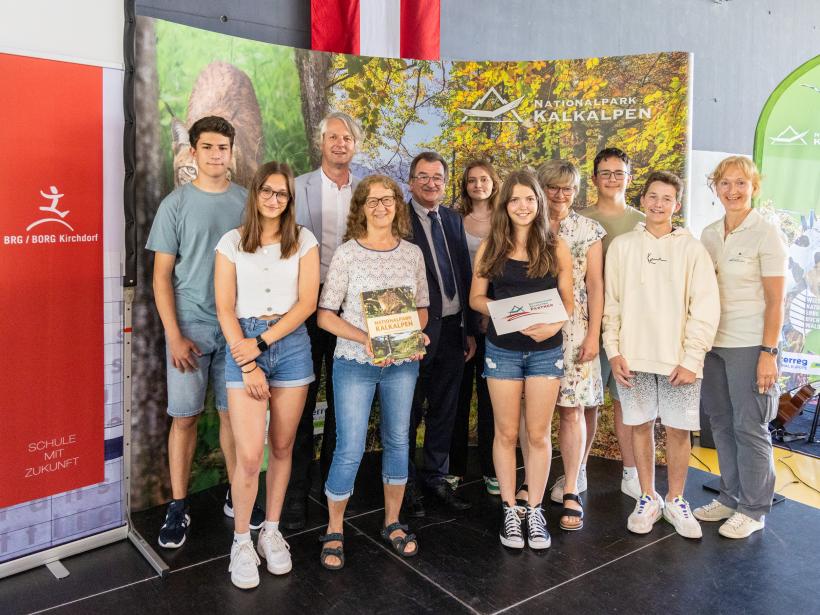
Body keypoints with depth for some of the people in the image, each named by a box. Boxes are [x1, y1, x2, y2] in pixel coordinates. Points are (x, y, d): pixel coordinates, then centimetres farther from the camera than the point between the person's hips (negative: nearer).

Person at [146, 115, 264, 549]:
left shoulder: (247, 202, 5)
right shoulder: (176, 204, -1)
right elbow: (162, 276, -2)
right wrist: (174, 335, -9)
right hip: (190, 329, -2)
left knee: (233, 413, 9)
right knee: (185, 416, 4)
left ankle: (237, 496, 23)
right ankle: (178, 507, 16)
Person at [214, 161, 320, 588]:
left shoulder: (303, 241, 5)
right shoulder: (232, 242, 4)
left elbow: (307, 302, -2)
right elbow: (225, 308, -1)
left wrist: (262, 343, -10)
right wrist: (247, 363, -10)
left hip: (291, 344, 1)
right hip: (243, 346, -1)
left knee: (282, 446, 9)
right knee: (249, 455, -7)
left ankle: (271, 532, 26)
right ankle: (241, 541, 12)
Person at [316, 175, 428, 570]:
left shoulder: (412, 253, 4)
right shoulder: (347, 253, -6)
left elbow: (422, 308, 12)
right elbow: (325, 315, -7)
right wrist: (365, 339, -19)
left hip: (403, 363, 4)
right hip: (355, 363, -3)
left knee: (397, 442, 14)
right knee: (350, 449, -2)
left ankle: (392, 524, 32)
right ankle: (334, 532, 19)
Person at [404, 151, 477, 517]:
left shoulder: (453, 220, 11)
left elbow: (465, 276, 12)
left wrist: (470, 329, 11)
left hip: (452, 329, 6)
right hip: (417, 331, -5)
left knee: (444, 411, 15)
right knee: (410, 412, 8)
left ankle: (436, 478, 32)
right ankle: (405, 485, 25)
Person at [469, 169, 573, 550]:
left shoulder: (555, 248, 1)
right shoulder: (490, 247, 2)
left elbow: (568, 300, 2)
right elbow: (476, 298, 3)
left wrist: (553, 325, -18)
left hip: (545, 350, 0)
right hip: (502, 350, 0)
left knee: (538, 434, 7)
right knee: (506, 433, 8)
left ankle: (535, 511, 21)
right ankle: (509, 511, 21)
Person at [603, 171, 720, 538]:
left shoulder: (692, 249, 0)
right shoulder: (622, 246, 5)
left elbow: (706, 308, -3)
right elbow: (610, 303, 5)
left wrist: (691, 359, -9)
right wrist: (613, 350, -2)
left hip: (679, 359, -1)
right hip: (633, 357, 1)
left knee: (678, 429, 5)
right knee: (641, 426, 8)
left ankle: (675, 500, 24)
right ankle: (647, 499, 23)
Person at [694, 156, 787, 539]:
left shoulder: (766, 234, -7)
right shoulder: (709, 235, 9)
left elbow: (775, 301, -9)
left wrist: (768, 353, -14)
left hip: (749, 345, -5)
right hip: (712, 342, 6)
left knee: (749, 428, 3)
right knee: (721, 424, 13)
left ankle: (753, 509, 18)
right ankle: (731, 497, 28)